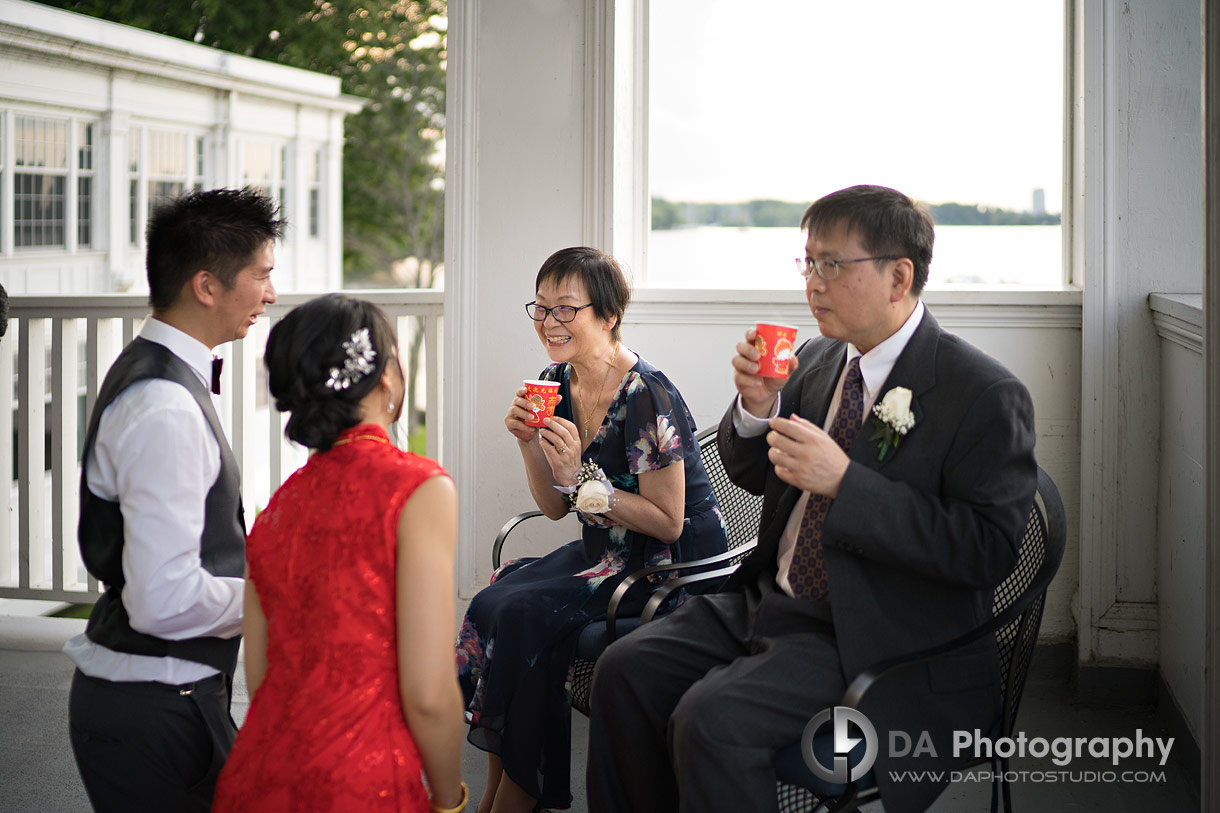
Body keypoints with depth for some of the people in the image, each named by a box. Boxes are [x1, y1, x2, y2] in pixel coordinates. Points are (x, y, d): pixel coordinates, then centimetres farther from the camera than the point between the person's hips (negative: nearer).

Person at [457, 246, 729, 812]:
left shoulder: (646, 397, -21)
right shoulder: (558, 383, 3)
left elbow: (668, 522, -19)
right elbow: (555, 508, 10)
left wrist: (581, 477, -25)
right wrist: (529, 444, -8)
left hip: (673, 564, -8)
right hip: (606, 552, 8)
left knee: (522, 614, -21)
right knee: (493, 601, -13)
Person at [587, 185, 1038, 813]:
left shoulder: (985, 396, -14)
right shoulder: (819, 358, 9)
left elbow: (988, 550, -20)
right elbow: (750, 474, 19)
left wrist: (844, 482, -25)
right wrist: (756, 407, -5)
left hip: (875, 637, -7)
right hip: (771, 599, 8)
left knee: (711, 719, -25)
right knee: (625, 670, -7)